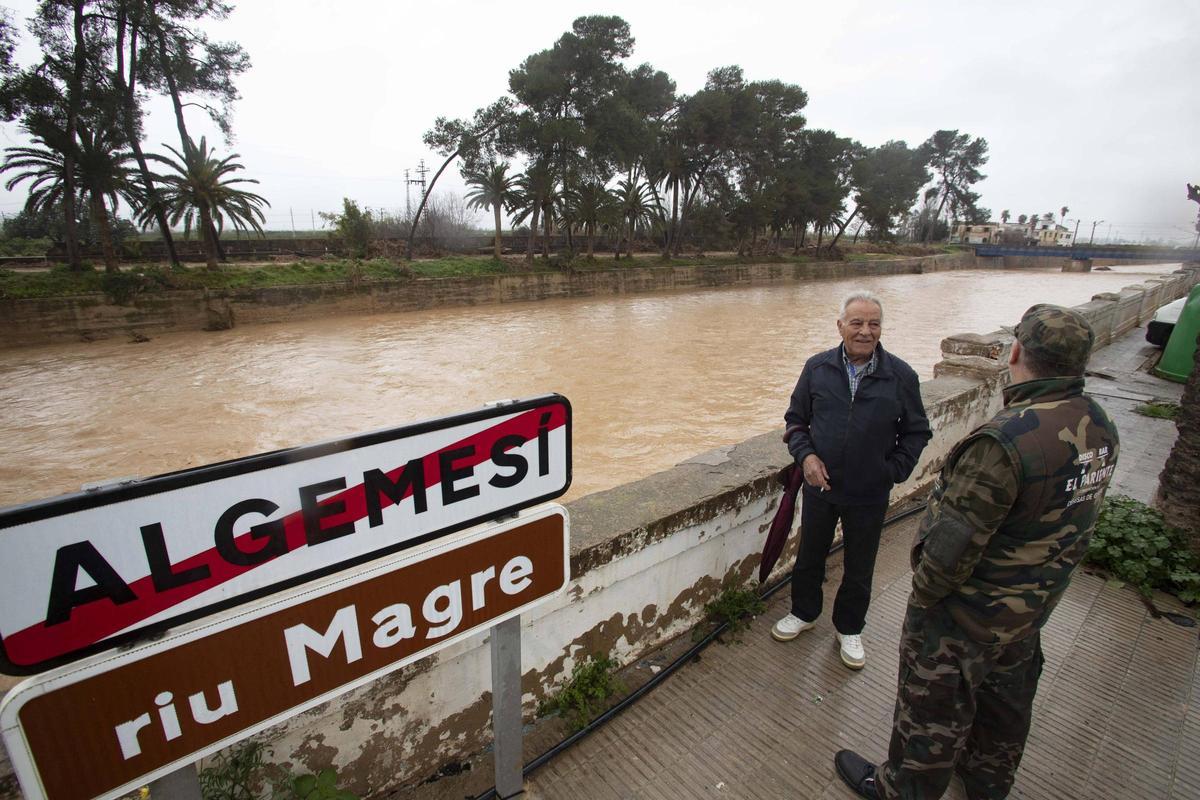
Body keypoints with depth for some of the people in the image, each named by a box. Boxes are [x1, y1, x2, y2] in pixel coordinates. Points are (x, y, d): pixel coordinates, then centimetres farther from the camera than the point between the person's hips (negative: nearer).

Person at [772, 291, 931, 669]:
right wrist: (805, 454, -11)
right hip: (819, 486, 1)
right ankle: (804, 613, 44)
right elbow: (795, 418, 4)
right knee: (809, 556, 19)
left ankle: (849, 628, 41)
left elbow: (916, 432, 2)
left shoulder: (901, 376, -8)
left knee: (859, 568, 16)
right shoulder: (817, 368, -6)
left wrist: (892, 472, -7)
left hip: (869, 495, -1)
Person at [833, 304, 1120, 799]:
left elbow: (955, 541, -30)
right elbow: (1074, 519, 6)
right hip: (1033, 607, 8)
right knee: (1006, 694, 29)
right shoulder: (1099, 427, -5)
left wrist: (924, 593, -12)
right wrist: (1040, 577, 17)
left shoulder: (1006, 439, -34)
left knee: (933, 708, 13)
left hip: (968, 612, -8)